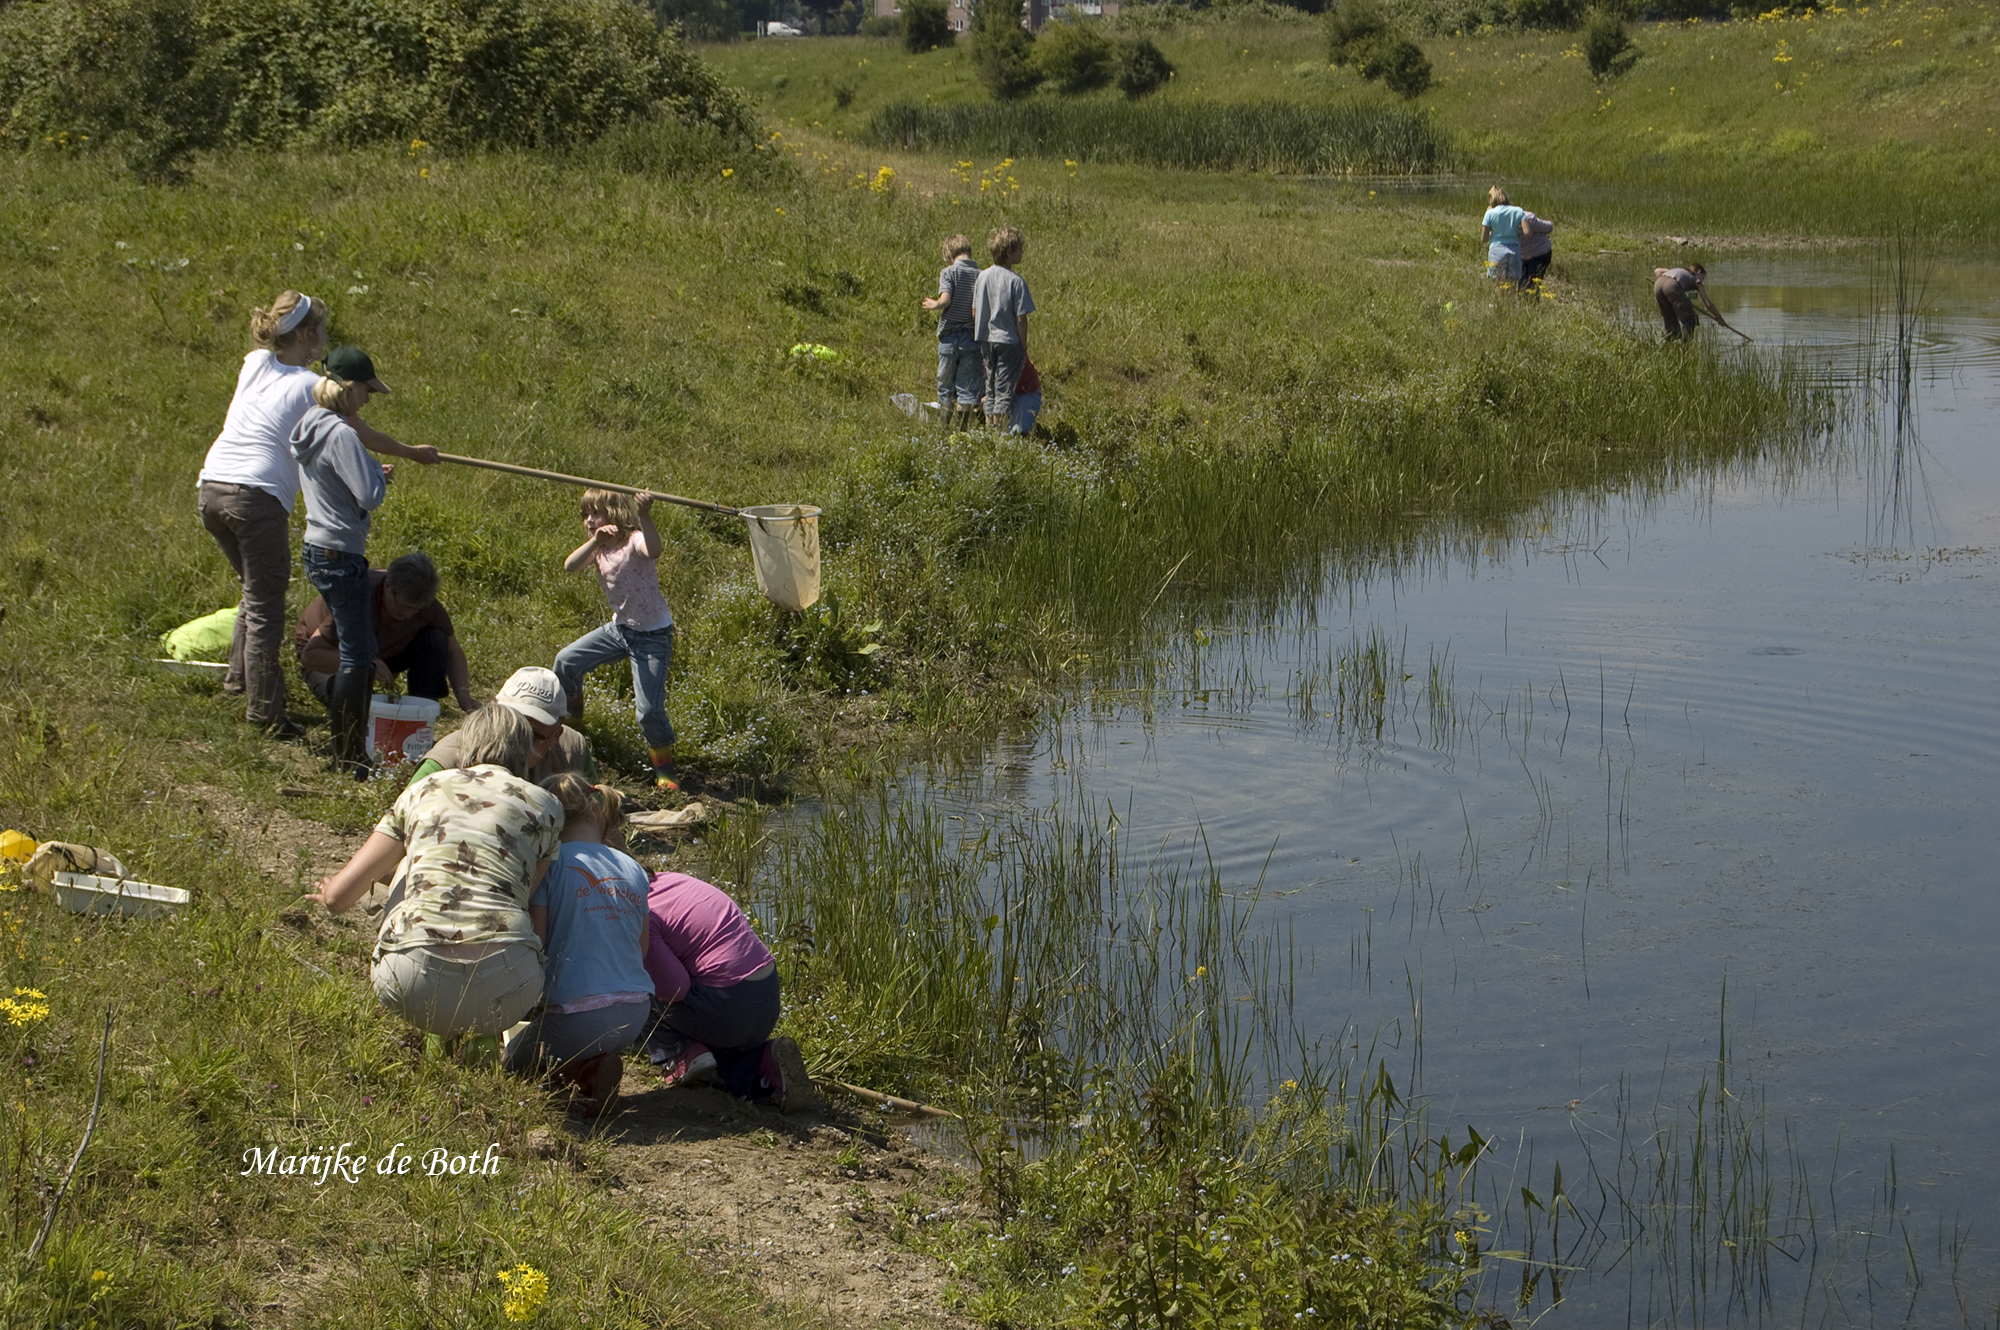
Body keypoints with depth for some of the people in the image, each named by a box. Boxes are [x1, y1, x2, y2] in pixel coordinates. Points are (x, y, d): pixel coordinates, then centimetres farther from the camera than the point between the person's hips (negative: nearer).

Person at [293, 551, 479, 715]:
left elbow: (452, 650, -8)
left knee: (435, 639, -22)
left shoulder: (425, 604, -23)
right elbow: (310, 656, -41)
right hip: (330, 656, -5)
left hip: (382, 652, 5)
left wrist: (462, 693, -26)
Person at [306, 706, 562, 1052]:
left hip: (413, 985, 0)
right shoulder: (544, 805, 19)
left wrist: (329, 891, 45)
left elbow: (339, 895, 20)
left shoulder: (423, 791, 21)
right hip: (505, 985, 0)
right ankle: (484, 1036, 18)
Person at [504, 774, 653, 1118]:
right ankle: (600, 1061, 1)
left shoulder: (550, 862, -7)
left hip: (579, 1017, -6)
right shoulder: (633, 869, 10)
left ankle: (586, 1068, -7)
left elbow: (534, 944, -9)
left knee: (513, 1060, 22)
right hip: (636, 1017, 6)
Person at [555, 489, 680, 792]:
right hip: (619, 628, 8)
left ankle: (664, 770, 7)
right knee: (566, 661, 11)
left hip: (652, 636, -8)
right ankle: (568, 725, 34)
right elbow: (569, 566, -15)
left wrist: (644, 516, -62)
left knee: (649, 710, -14)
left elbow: (653, 551, -45)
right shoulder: (599, 547, 3)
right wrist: (595, 540, -29)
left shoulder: (634, 540, -20)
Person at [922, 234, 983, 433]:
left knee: (946, 387, 9)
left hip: (950, 336, -2)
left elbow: (945, 300, -20)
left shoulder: (949, 272, -7)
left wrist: (934, 304, 0)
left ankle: (943, 430, 12)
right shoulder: (981, 274, 0)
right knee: (968, 388, 5)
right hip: (972, 337, 2)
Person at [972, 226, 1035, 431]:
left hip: (986, 341, 5)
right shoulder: (1016, 281, -14)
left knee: (991, 390, 15)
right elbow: (1021, 318, -13)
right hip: (1008, 341, -5)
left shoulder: (983, 277, 2)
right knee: (1004, 392, -1)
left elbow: (974, 312, 7)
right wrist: (1024, 348, -4)